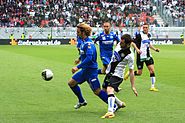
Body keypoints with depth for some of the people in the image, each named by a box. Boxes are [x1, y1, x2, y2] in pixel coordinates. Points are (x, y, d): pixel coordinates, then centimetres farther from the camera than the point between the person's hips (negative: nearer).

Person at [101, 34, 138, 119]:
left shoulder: (130, 56, -21)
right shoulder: (119, 45, -3)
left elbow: (131, 71, -14)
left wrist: (133, 87, -13)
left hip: (117, 75, -8)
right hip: (109, 73, 8)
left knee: (110, 90, -31)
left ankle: (110, 112, -45)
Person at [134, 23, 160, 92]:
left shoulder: (148, 35, 11)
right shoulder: (140, 35, -12)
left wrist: (155, 49, 19)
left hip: (148, 56, 6)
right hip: (141, 56, -6)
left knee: (152, 70, -6)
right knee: (139, 73, 0)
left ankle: (152, 87, -3)